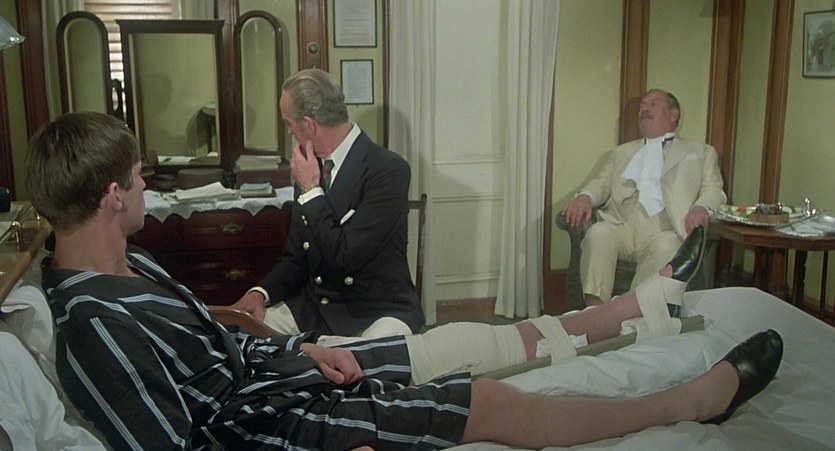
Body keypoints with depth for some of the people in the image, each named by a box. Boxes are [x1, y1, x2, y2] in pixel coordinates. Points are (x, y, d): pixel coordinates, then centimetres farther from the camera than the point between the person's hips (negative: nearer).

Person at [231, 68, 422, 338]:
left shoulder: (388, 169, -16)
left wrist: (311, 191, -13)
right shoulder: (310, 167, 6)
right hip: (313, 308, 7)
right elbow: (295, 257, 13)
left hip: (377, 313, -7)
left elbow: (345, 256, -22)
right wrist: (261, 293, -6)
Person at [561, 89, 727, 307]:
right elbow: (602, 182, 23)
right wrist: (585, 197, -2)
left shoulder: (700, 152, 23)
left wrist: (701, 207, -13)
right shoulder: (622, 152, 32)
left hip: (663, 228, -2)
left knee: (666, 247, -37)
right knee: (598, 233, -32)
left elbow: (714, 190, 12)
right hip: (621, 222, 2)